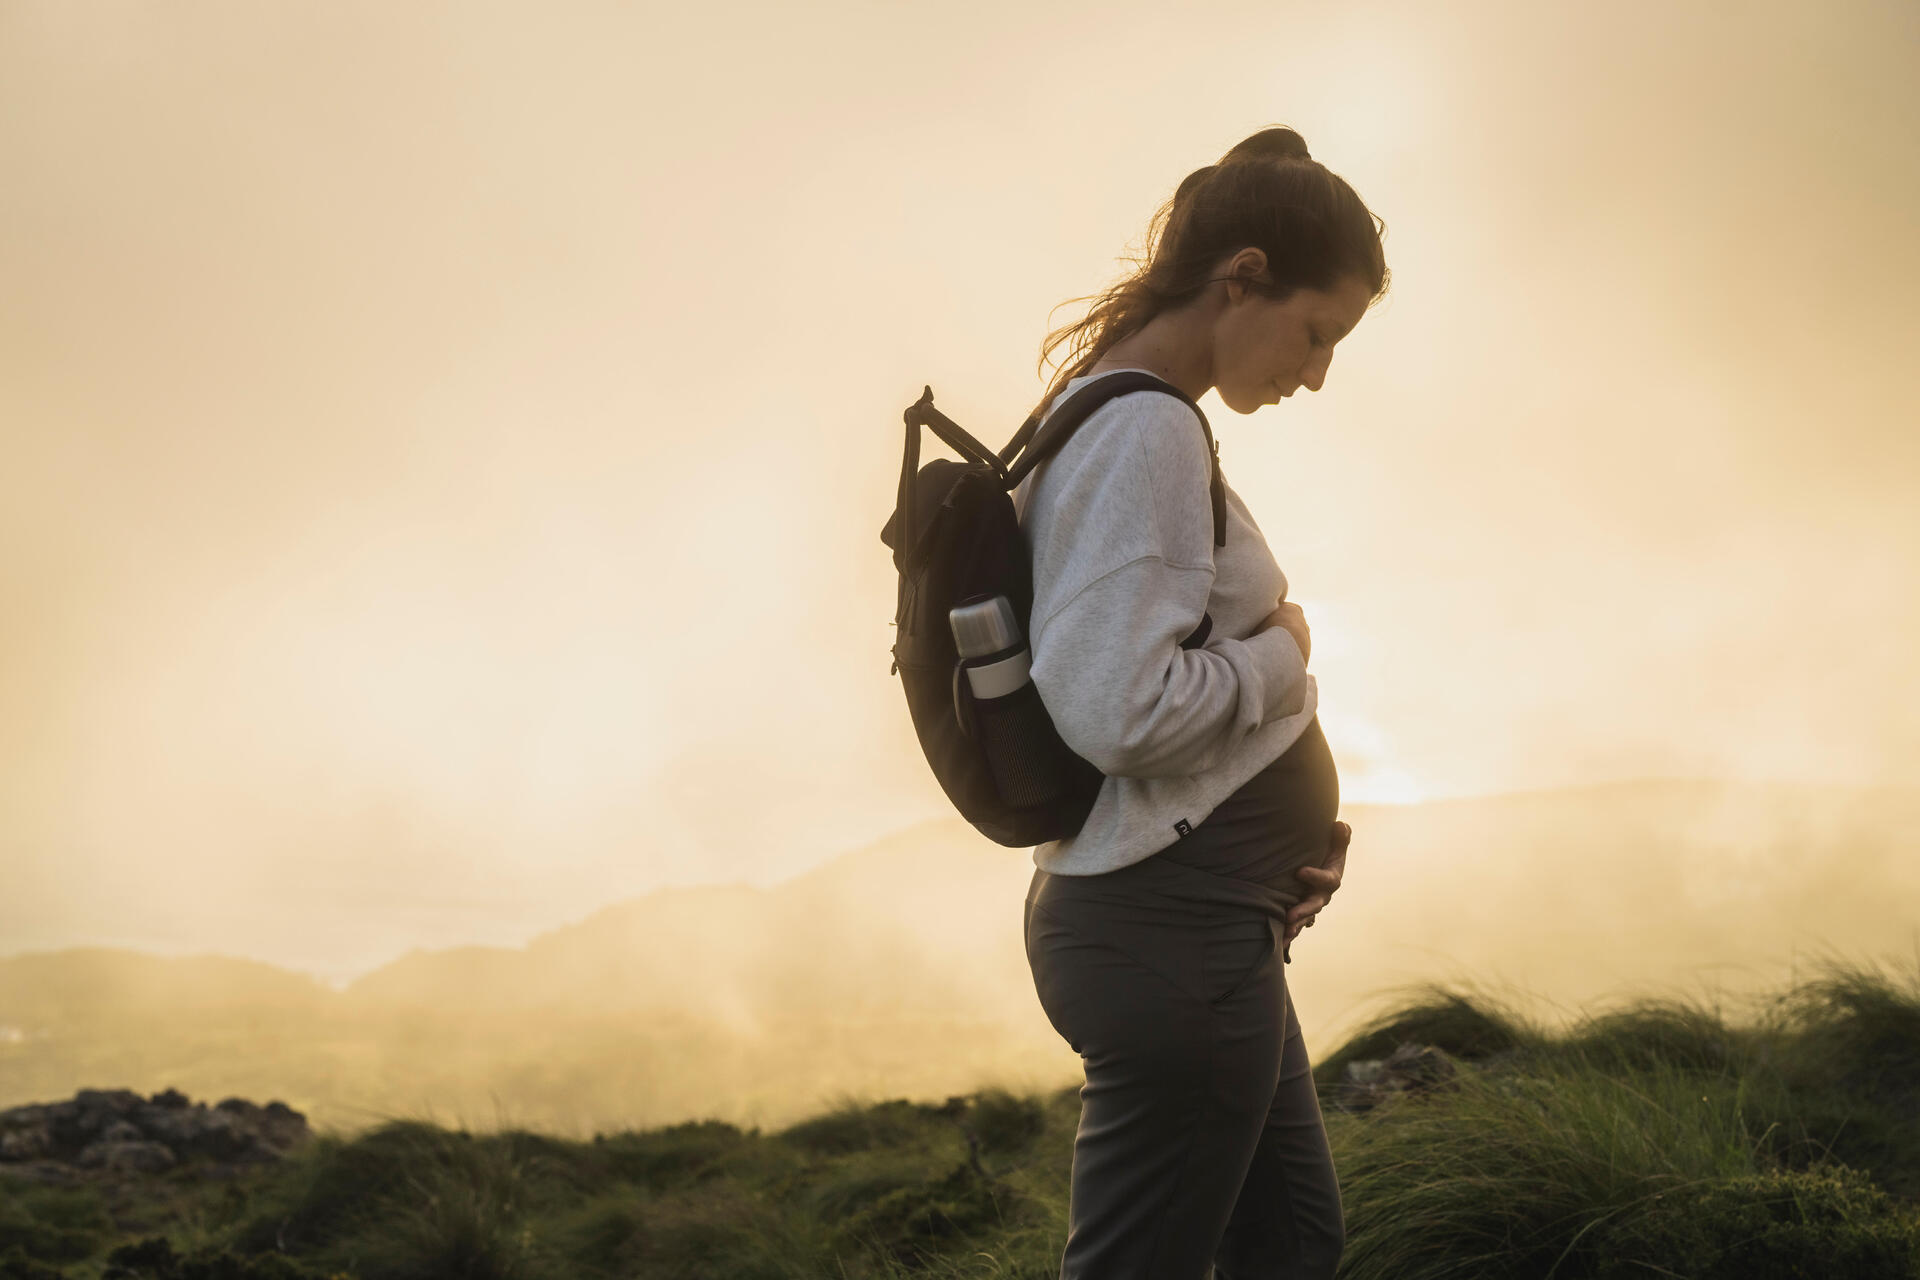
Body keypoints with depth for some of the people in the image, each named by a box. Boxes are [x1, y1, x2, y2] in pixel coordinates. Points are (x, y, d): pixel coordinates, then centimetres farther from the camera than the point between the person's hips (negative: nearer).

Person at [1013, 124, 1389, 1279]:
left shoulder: (1105, 418, 14)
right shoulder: (1147, 431, -17)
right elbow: (1118, 711, -27)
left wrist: (1299, 814, 5)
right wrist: (1284, 654, -10)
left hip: (1202, 922, 11)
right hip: (1175, 927, -11)